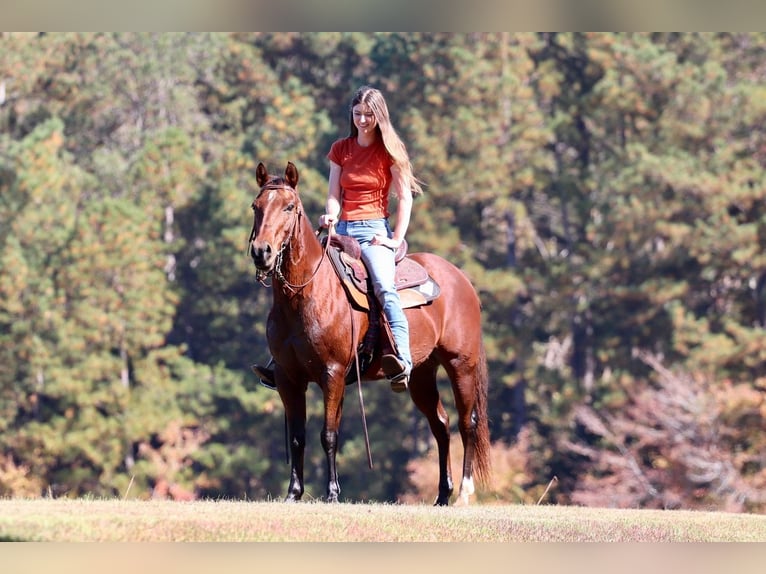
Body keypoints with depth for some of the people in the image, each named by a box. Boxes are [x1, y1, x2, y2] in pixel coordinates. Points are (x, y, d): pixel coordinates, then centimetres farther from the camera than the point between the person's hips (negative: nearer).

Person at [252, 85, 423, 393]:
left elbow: (405, 197, 0)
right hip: (342, 230, 5)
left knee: (383, 286, -32)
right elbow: (334, 195, 9)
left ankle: (401, 360, -49)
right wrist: (330, 217, -13)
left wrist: (396, 239, -9)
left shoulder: (389, 150, 3)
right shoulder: (340, 149, 14)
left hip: (374, 229, -5)